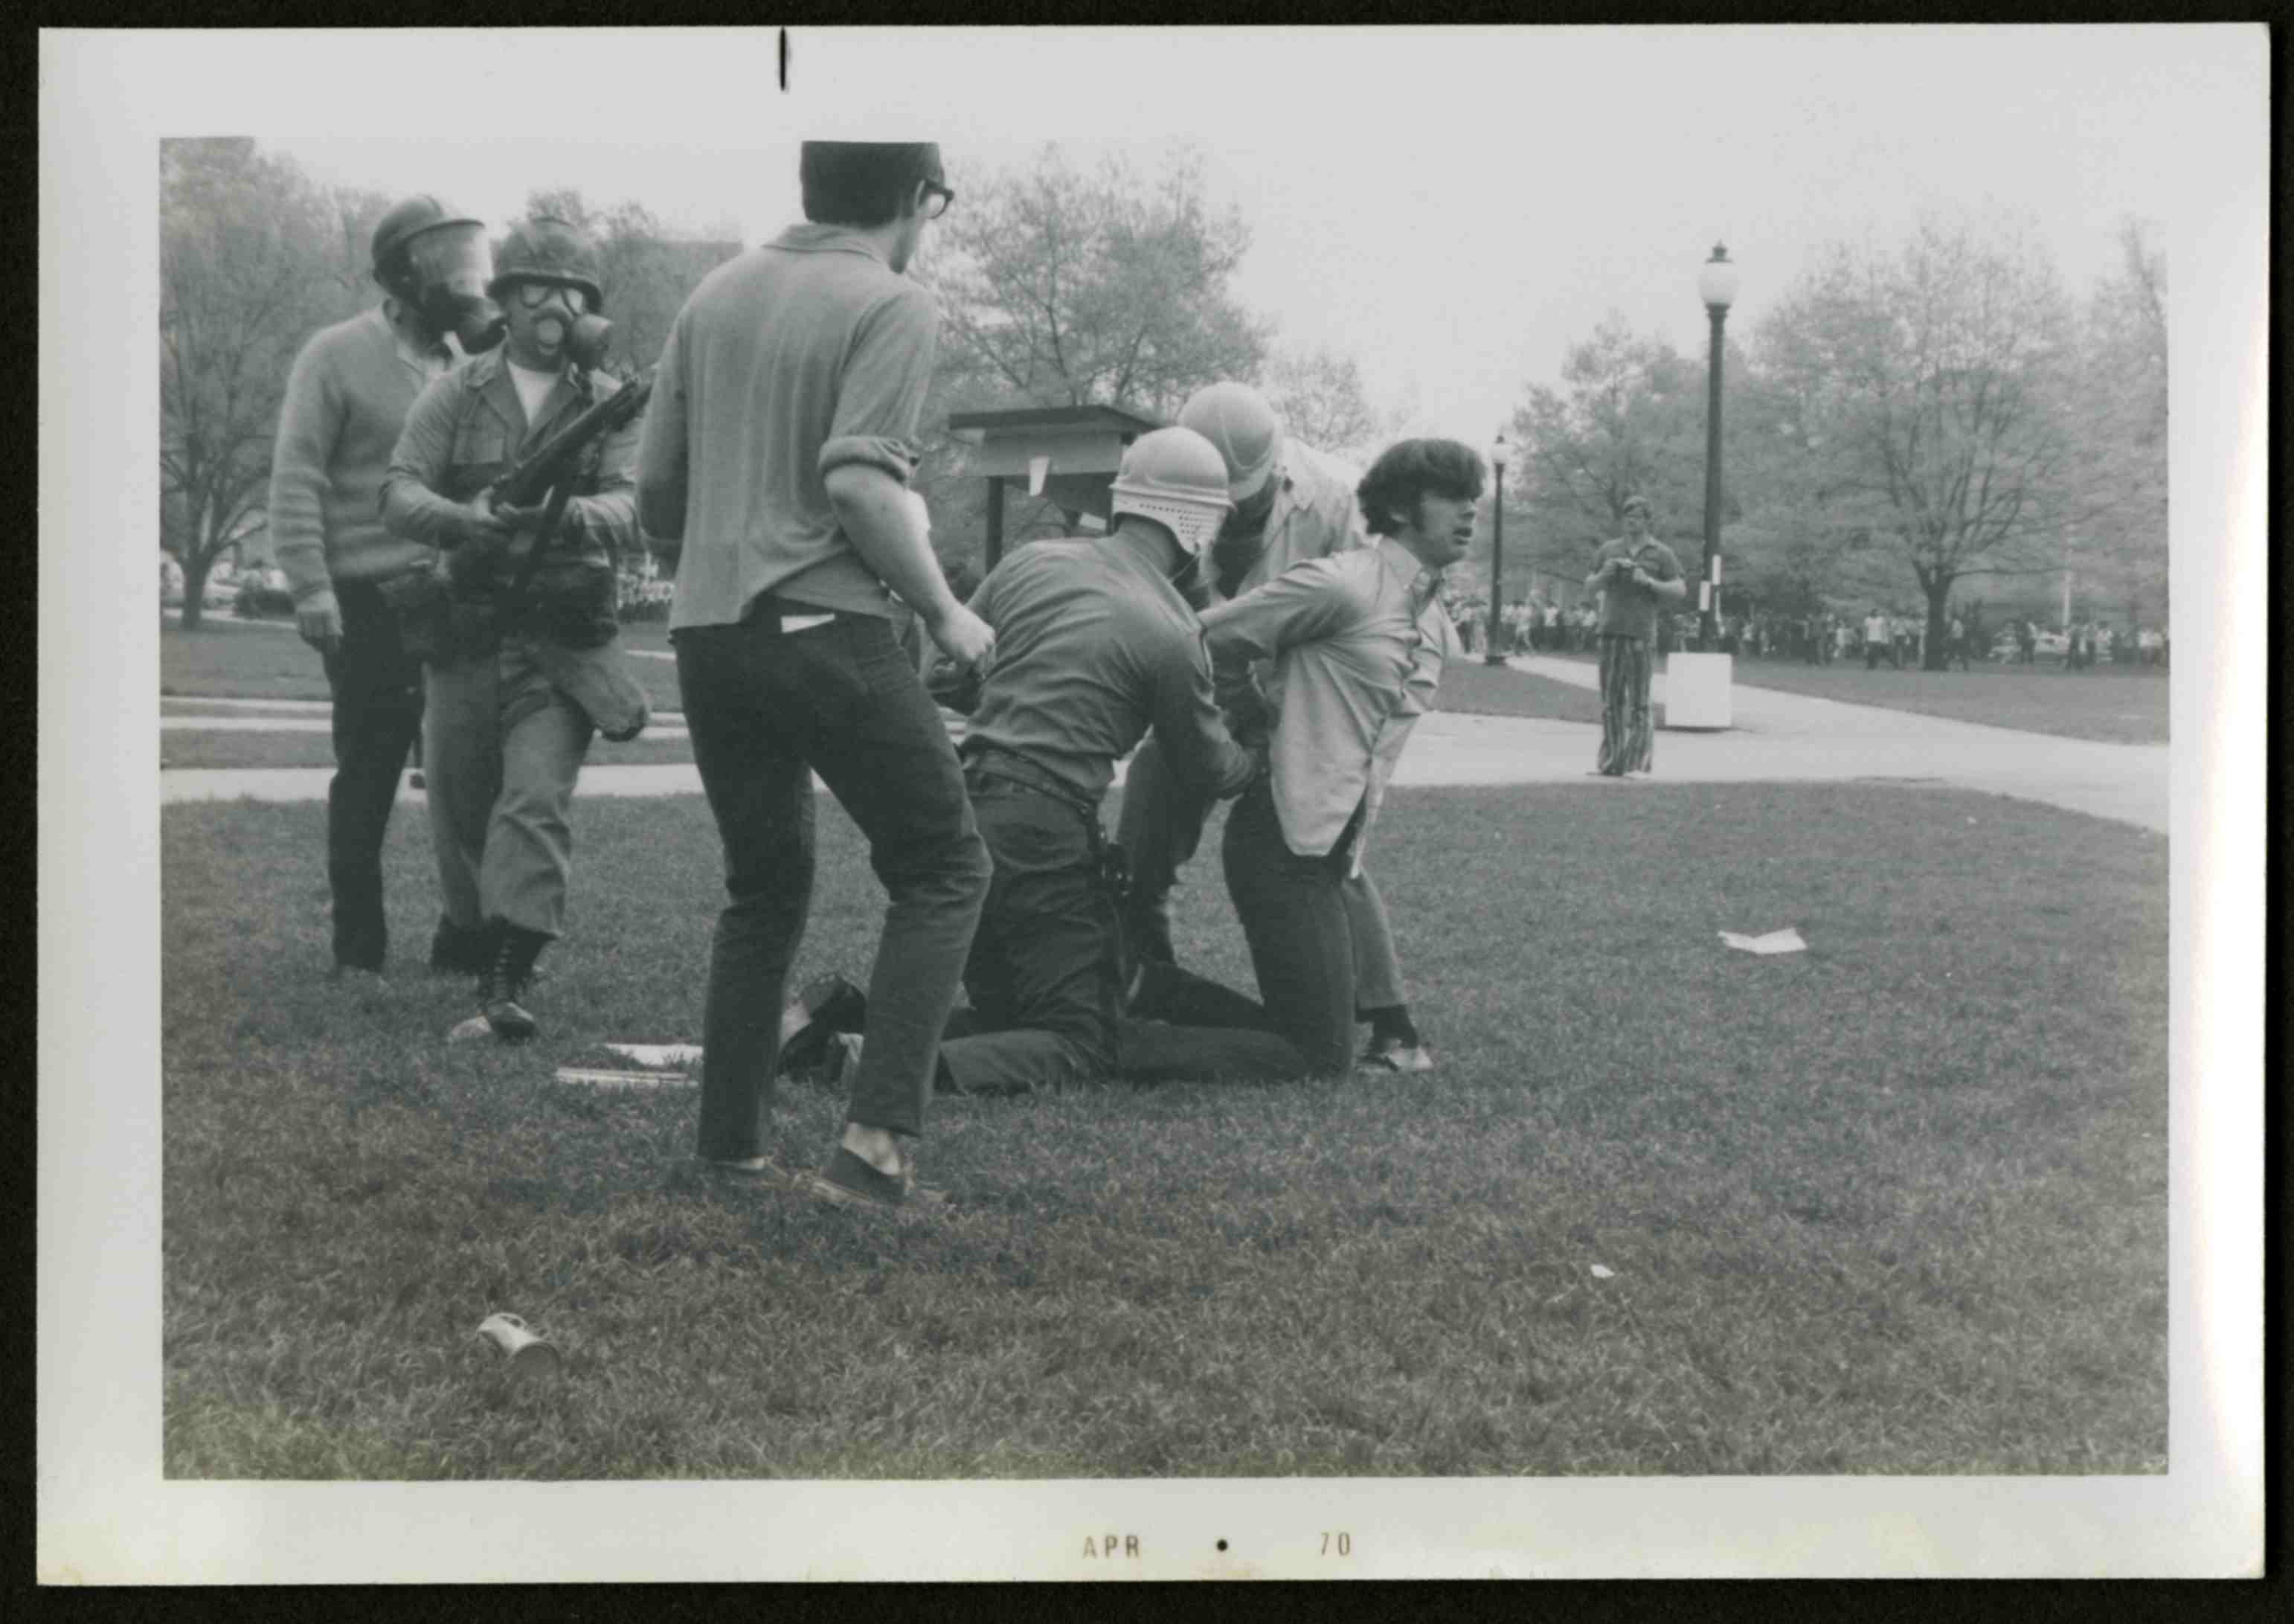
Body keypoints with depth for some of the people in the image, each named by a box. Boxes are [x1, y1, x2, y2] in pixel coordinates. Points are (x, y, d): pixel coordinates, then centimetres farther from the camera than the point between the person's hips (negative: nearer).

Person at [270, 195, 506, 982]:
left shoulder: (469, 361, 15)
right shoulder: (337, 356, -1)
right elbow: (296, 479, -7)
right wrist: (310, 585, -14)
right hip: (370, 606, -4)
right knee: (367, 778, 3)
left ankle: (466, 943, 11)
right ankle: (358, 948, 13)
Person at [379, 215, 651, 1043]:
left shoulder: (610, 405, 4)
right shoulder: (454, 396, 5)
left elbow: (629, 511, -11)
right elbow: (400, 495, -6)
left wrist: (568, 514, -34)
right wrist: (471, 520, -29)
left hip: (563, 643, -2)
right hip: (464, 640, 2)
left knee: (537, 804, -15)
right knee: (459, 812, 9)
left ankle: (508, 984, -20)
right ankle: (480, 946, 30)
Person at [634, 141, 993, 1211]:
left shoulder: (716, 295, 13)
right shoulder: (893, 306, -6)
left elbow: (653, 492, 14)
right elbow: (859, 486, -19)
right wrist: (944, 612, -7)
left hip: (707, 636, 7)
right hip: (824, 630, -7)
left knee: (765, 889, 19)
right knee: (943, 872, 5)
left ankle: (727, 1149, 17)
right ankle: (877, 1141, -6)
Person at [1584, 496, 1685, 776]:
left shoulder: (1661, 554, 6)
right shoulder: (1609, 550, 15)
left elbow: (1680, 591, 1)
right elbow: (1589, 586, 18)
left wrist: (1649, 582, -13)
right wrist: (1604, 574, -3)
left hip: (1641, 633, -3)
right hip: (1611, 631, 3)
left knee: (1638, 700, -5)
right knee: (1611, 699, 3)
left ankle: (1636, 761, -4)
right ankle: (1610, 761, 5)